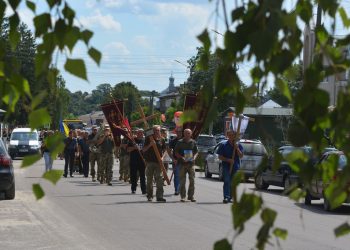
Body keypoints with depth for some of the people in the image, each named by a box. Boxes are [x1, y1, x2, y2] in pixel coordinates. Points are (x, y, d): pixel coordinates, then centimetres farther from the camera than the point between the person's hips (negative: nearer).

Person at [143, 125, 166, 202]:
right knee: (149, 179, 5)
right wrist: (150, 145, -15)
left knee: (159, 179, -6)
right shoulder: (148, 139, 3)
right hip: (149, 161, -1)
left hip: (158, 162, 1)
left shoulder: (161, 140, 8)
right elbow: (143, 150, 1)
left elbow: (164, 150, 14)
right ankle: (149, 196, 15)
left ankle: (159, 196, -6)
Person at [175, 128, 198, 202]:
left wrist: (194, 157, -5)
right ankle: (183, 196, 5)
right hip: (182, 163, -2)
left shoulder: (193, 142, 9)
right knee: (182, 181, -1)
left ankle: (191, 196, 7)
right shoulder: (180, 142, 3)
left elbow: (196, 152, 16)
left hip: (191, 163, 2)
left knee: (192, 180, -1)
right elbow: (176, 153, 4)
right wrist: (182, 157, -13)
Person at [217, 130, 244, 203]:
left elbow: (241, 156, 1)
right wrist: (228, 160, -14)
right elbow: (220, 157, -1)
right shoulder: (223, 144, 2)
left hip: (235, 166, 3)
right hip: (226, 166, -3)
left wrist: (237, 148, -13)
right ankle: (226, 197, -22)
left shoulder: (238, 145, 8)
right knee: (227, 182, -15)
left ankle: (230, 197, 16)